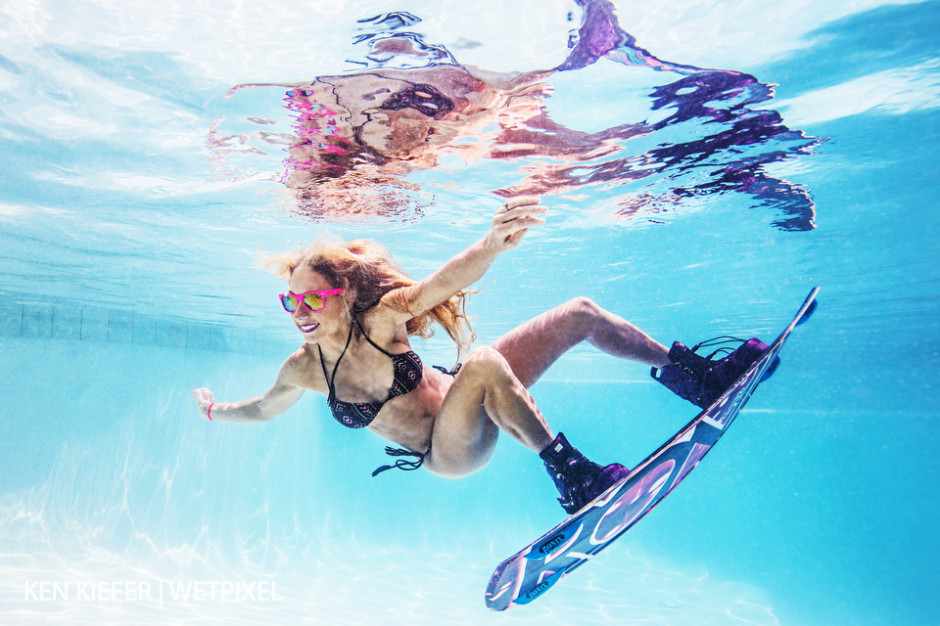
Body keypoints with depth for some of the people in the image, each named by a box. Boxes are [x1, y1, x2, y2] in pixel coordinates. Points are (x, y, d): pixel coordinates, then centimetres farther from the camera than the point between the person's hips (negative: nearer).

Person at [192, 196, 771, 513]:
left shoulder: (379, 318, -16)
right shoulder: (304, 368, -8)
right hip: (448, 453, -1)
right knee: (485, 364, -40)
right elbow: (264, 407, 15)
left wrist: (493, 243, -51)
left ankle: (696, 377, 3)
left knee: (580, 314, -10)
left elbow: (442, 282, -34)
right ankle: (574, 474, -26)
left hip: (471, 409, 2)